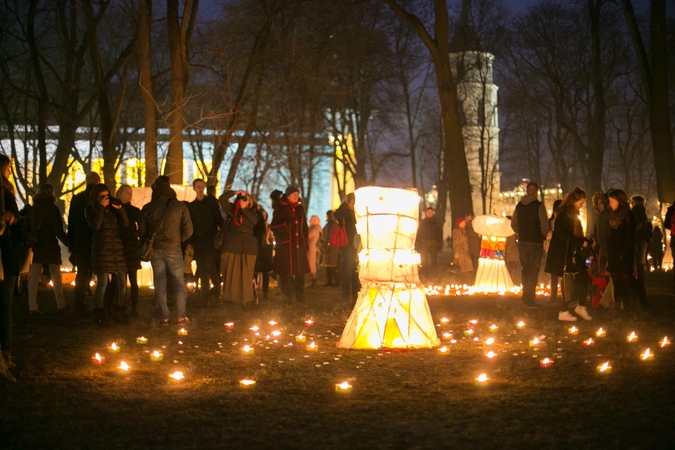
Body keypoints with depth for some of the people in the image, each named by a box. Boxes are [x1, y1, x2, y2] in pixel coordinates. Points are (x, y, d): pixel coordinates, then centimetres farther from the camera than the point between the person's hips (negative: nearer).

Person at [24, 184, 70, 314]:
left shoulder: (32, 210, 5)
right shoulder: (52, 209, -10)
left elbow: (25, 229, 8)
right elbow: (58, 230, -15)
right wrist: (69, 243, -8)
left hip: (36, 248, 4)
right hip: (51, 247, -4)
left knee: (34, 278, 3)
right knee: (56, 278, 7)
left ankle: (33, 307, -3)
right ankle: (61, 305, 9)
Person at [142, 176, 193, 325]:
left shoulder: (147, 208, 0)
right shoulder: (180, 207, -5)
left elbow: (143, 230, 4)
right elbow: (188, 230, -6)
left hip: (155, 249, 1)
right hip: (173, 249, -1)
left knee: (160, 284, 7)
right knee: (178, 283, 8)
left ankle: (163, 317, 3)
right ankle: (181, 316, 2)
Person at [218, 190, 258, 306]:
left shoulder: (251, 211, 10)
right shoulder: (232, 209, 8)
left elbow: (254, 221, -10)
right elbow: (222, 199, -4)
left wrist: (244, 209, -10)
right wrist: (236, 192, -7)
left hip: (248, 248, 0)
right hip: (232, 246, 0)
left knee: (246, 275, 0)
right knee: (231, 274, -2)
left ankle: (248, 299, 3)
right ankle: (230, 299, 2)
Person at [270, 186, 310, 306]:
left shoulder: (300, 208, 15)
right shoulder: (281, 208, 0)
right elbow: (273, 226, -3)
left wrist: (306, 240, 14)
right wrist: (286, 224, -18)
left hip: (299, 245, 4)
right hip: (285, 245, -4)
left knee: (300, 271, 1)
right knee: (285, 272, -4)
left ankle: (300, 297, 8)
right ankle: (287, 298, 3)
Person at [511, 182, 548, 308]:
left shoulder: (519, 206, 5)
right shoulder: (539, 206, -12)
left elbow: (514, 224, 8)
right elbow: (544, 225, -16)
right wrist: (543, 236, 1)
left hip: (522, 241, 5)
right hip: (536, 242, -5)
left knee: (525, 270, 16)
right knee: (533, 271, 1)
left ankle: (526, 298, 19)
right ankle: (530, 299, -1)